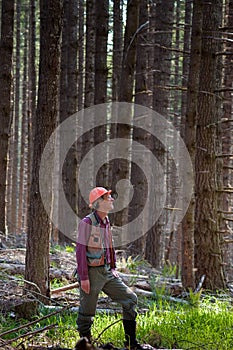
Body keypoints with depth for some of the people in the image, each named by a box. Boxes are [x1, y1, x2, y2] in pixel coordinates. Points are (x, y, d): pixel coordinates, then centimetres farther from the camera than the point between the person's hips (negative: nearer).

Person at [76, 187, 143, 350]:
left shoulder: (106, 222, 12)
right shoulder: (87, 223, -13)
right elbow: (80, 250, -16)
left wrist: (113, 268, 17)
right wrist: (83, 277, -19)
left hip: (107, 273, 8)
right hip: (92, 273, -8)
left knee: (130, 299, 4)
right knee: (87, 312, -1)